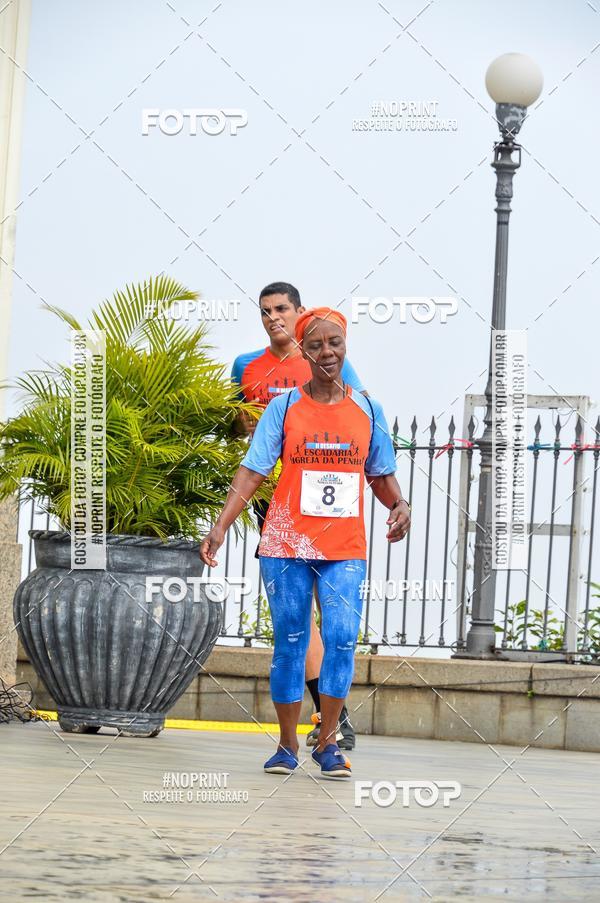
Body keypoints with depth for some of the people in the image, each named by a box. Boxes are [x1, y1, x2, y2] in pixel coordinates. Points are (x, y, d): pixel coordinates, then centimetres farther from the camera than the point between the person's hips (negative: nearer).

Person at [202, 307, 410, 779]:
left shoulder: (367, 410, 7)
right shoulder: (284, 407, 1)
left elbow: (381, 474, 13)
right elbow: (253, 471, -3)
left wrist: (399, 505, -8)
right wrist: (221, 527, -13)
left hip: (345, 548, 1)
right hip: (287, 544, -1)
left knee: (342, 637, -12)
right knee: (290, 642, 2)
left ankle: (327, 743, -3)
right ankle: (287, 745, 12)